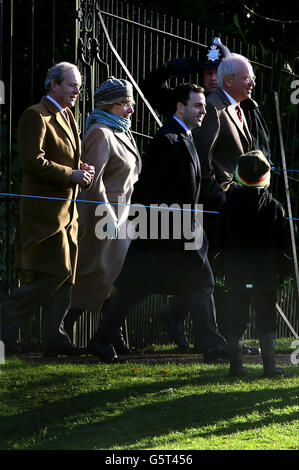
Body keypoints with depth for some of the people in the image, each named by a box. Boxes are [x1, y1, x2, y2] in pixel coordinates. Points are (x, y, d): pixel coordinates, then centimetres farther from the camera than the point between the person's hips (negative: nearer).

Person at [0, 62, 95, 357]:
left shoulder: (66, 116, 20)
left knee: (64, 277, 6)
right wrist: (70, 175, -17)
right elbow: (32, 161, -19)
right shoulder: (36, 116, -10)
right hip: (45, 208, -10)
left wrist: (81, 170, 9)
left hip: (66, 210, 10)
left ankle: (54, 338, 8)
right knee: (56, 273, -14)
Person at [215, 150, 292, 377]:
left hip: (236, 275, 1)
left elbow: (221, 242, 4)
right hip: (266, 274, -1)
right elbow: (283, 244, 1)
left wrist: (224, 269, 13)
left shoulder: (229, 207, -1)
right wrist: (282, 271, 10)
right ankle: (269, 364, 2)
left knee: (236, 322, 6)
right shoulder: (274, 207, -3)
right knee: (266, 321, 6)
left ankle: (236, 364, 5)